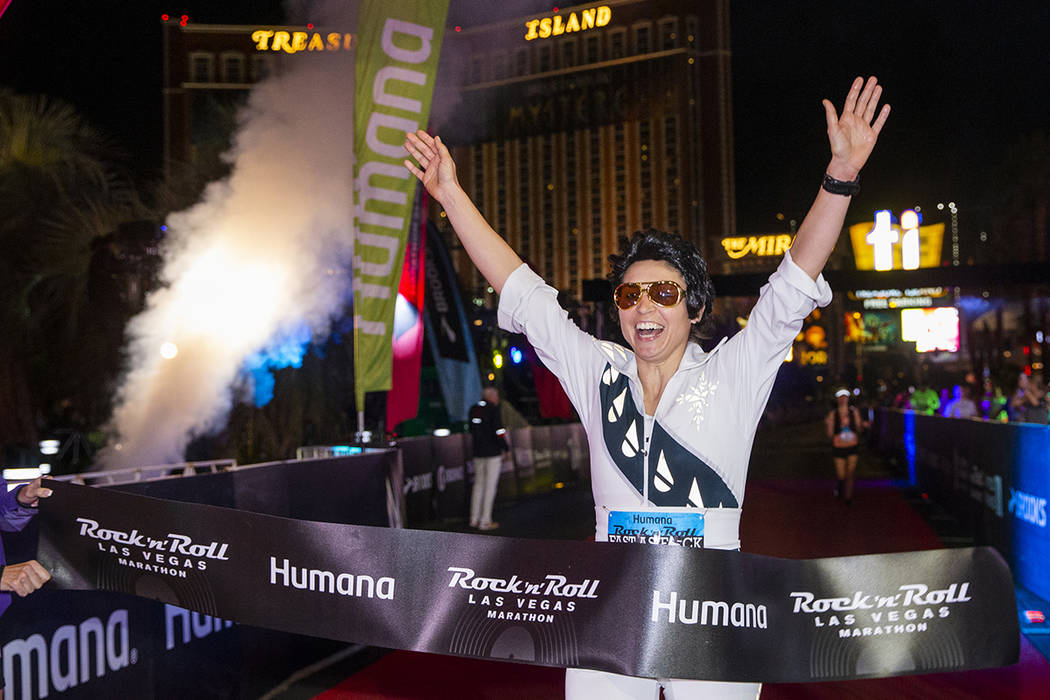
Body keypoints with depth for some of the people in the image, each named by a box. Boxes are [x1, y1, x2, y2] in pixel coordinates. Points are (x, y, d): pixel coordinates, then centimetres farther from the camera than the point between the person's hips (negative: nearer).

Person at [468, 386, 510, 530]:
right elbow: (499, 432, -15)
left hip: (478, 453, 6)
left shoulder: (473, 409, 9)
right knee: (490, 486, -1)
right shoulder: (493, 409, -11)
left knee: (478, 484, 15)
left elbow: (471, 431, 12)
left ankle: (474, 519, 18)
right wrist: (506, 448, -5)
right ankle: (485, 521, 0)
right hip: (493, 453, -6)